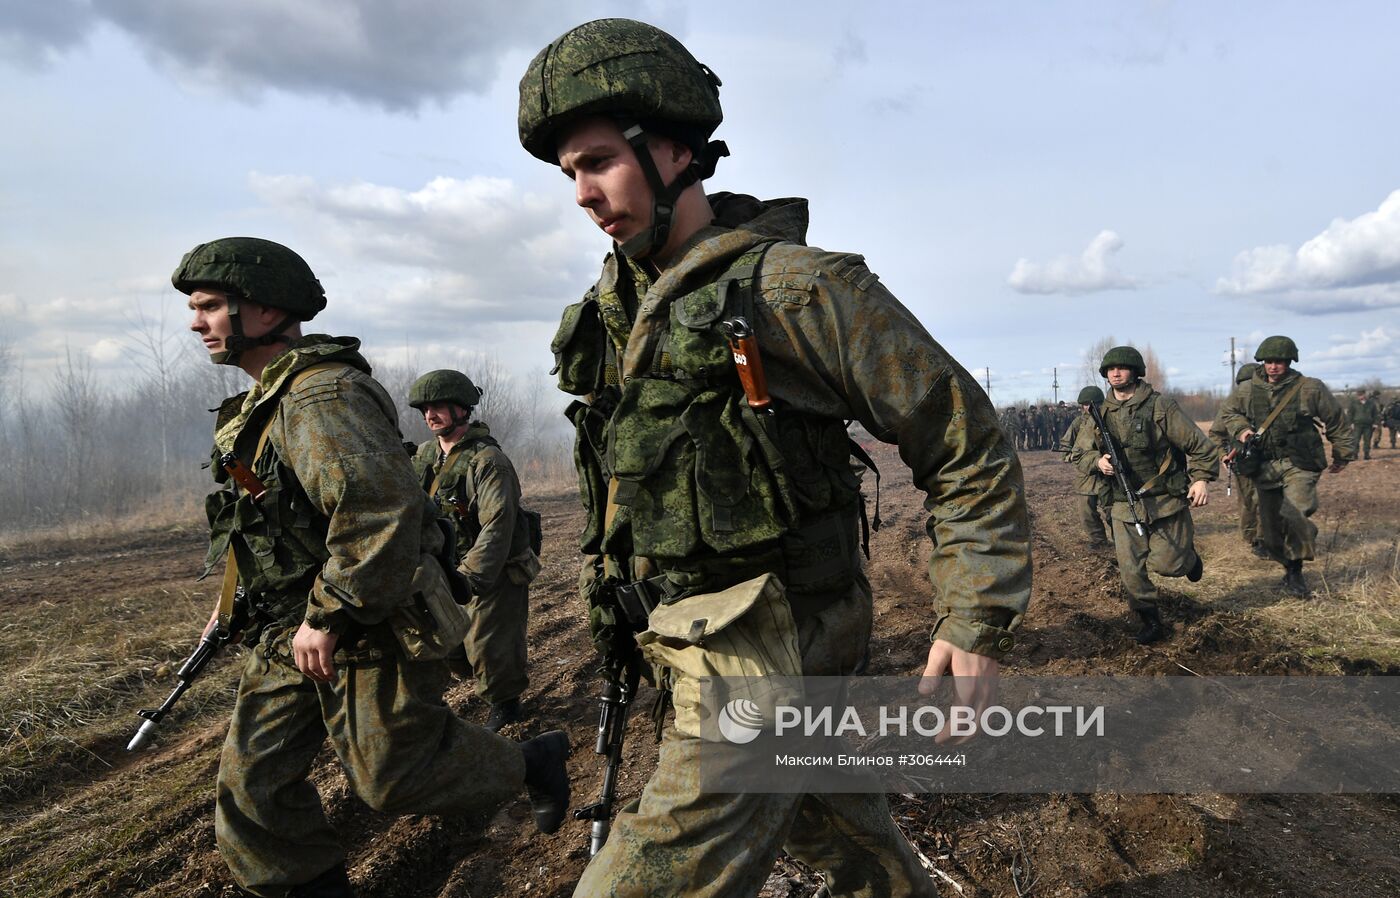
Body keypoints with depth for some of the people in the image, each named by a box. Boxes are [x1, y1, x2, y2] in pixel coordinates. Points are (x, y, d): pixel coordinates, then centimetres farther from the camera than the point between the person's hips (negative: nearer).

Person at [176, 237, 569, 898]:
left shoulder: (323, 394, -22)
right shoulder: (265, 402, 13)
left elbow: (381, 509, -33)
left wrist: (328, 615, -26)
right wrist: (235, 598, 23)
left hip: (371, 631, -10)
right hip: (291, 632, 10)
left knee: (393, 775, 3)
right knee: (251, 782, 11)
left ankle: (533, 762, 24)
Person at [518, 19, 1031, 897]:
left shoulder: (795, 288, -17)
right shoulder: (613, 307, 6)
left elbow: (968, 442, -13)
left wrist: (976, 622, -13)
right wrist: (612, 594, 22)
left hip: (773, 650, -7)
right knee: (839, 827, 25)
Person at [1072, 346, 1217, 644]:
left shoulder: (1160, 406, -7)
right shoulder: (1101, 414, 5)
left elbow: (1197, 444, -6)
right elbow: (1079, 455, 12)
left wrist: (1201, 478, -17)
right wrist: (1098, 462, -9)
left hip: (1166, 501, -3)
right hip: (1124, 506, 4)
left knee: (1166, 564, -1)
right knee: (1131, 572, 2)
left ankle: (1188, 555, 35)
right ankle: (1151, 623, 20)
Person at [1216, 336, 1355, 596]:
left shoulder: (1310, 389, -4)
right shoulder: (1249, 390, 3)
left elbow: (1337, 422, 7)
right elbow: (1227, 411, 19)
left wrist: (1342, 455, 14)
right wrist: (1241, 429, -2)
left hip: (1298, 465, -3)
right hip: (1264, 466, 4)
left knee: (1295, 515, -25)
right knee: (1271, 526, 6)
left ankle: (1296, 568, -6)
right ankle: (1288, 566, 28)